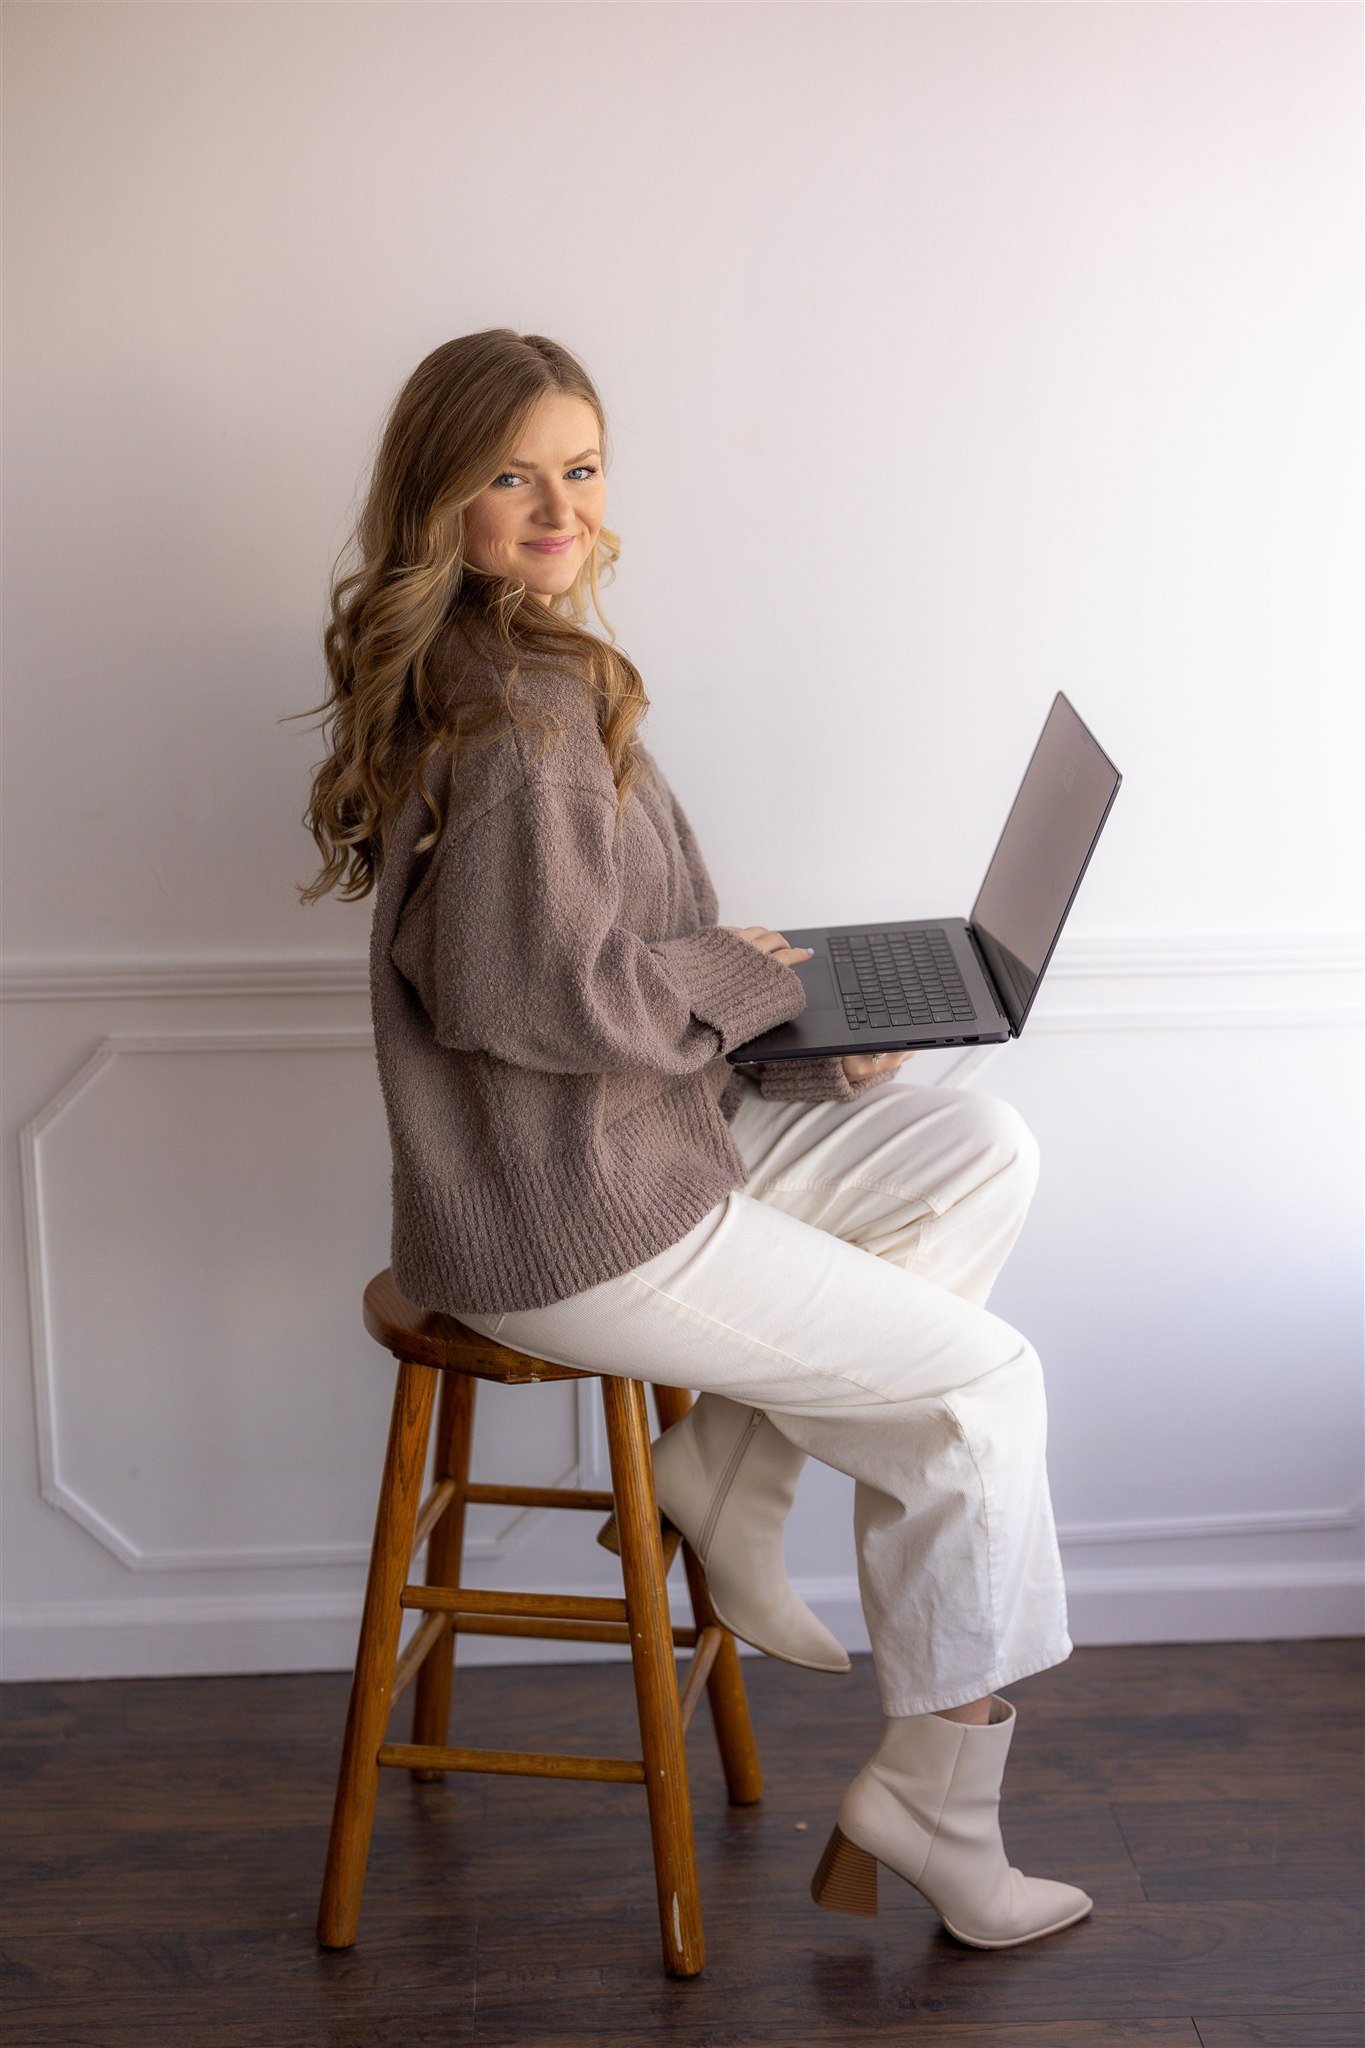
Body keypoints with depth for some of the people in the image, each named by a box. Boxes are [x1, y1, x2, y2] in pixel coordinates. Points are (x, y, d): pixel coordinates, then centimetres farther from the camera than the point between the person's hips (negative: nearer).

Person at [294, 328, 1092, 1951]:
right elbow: (533, 990, -27)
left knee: (986, 1151, 10)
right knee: (982, 1378, 2)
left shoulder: (517, 670, 11)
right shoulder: (517, 702, -20)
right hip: (568, 1233, -9)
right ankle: (931, 1818, 15)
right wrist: (742, 974, -11)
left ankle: (723, 1469, 9)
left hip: (638, 1146, 9)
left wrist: (795, 1028, 5)